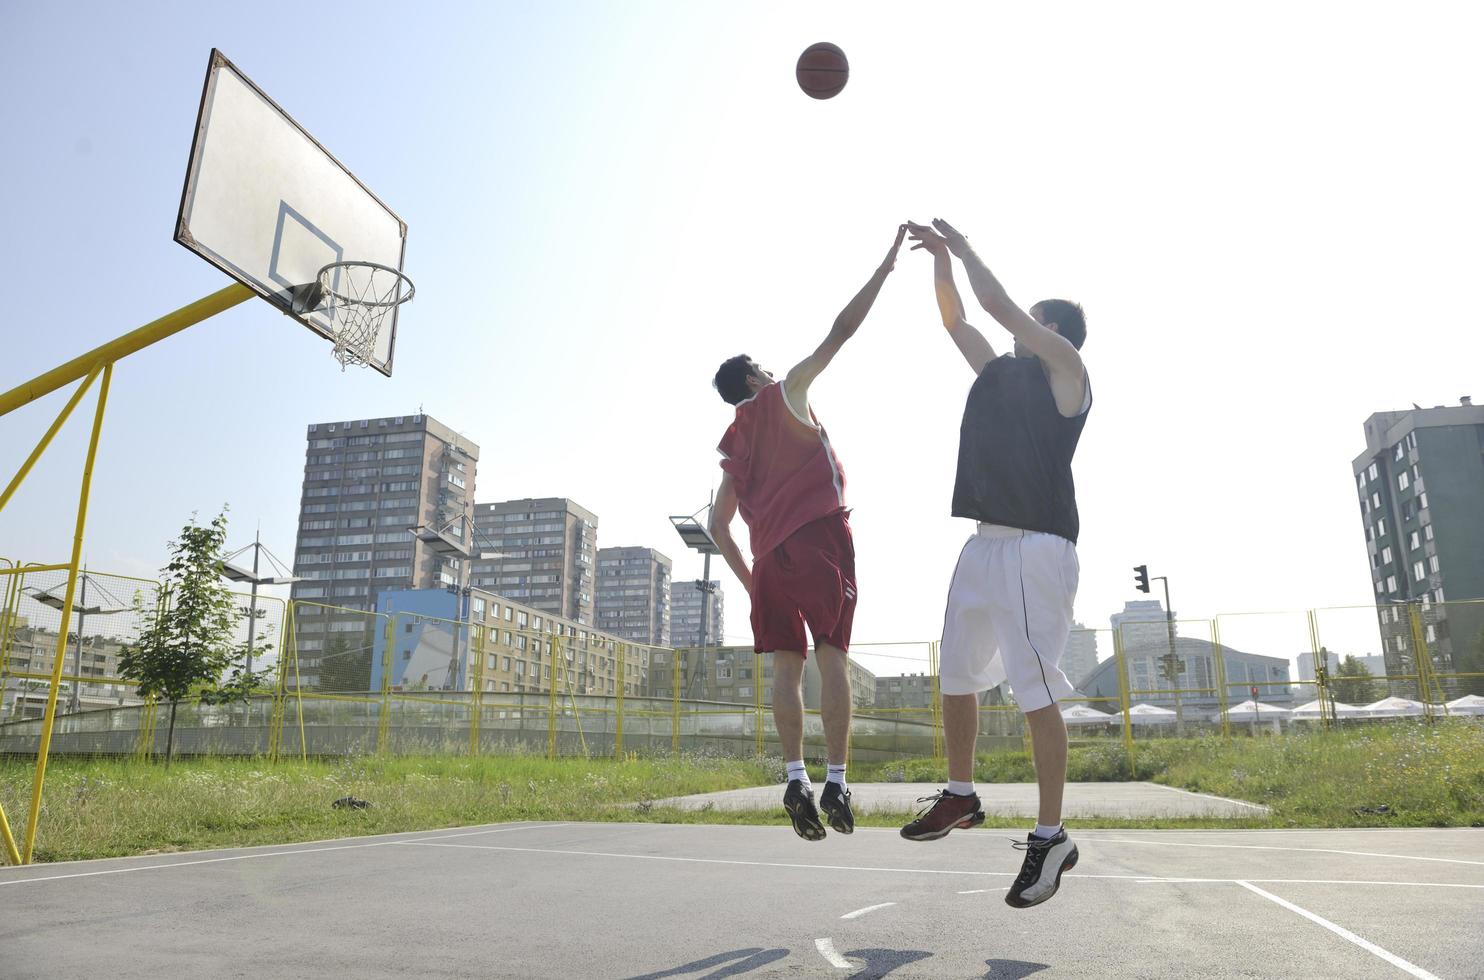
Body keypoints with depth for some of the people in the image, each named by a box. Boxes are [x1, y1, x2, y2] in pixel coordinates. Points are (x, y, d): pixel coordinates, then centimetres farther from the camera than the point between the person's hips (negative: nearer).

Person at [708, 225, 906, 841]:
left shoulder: (733, 450, 23)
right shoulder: (785, 393, 9)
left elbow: (718, 527, 18)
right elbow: (841, 331, 5)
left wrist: (749, 580, 23)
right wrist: (887, 264, 10)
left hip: (768, 551, 5)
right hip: (817, 534, -5)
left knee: (787, 664, 4)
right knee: (832, 656, -5)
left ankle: (796, 778, -8)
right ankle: (836, 782, -9)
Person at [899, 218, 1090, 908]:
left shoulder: (1066, 368, 2)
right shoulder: (1000, 373, 20)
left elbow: (1000, 307, -5)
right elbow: (955, 318, 27)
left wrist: (965, 249, 8)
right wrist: (941, 256, 21)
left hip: (1037, 546, -8)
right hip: (985, 542, 8)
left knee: (1035, 687, -10)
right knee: (955, 675, 11)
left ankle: (1050, 838, -1)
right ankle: (960, 797, 27)